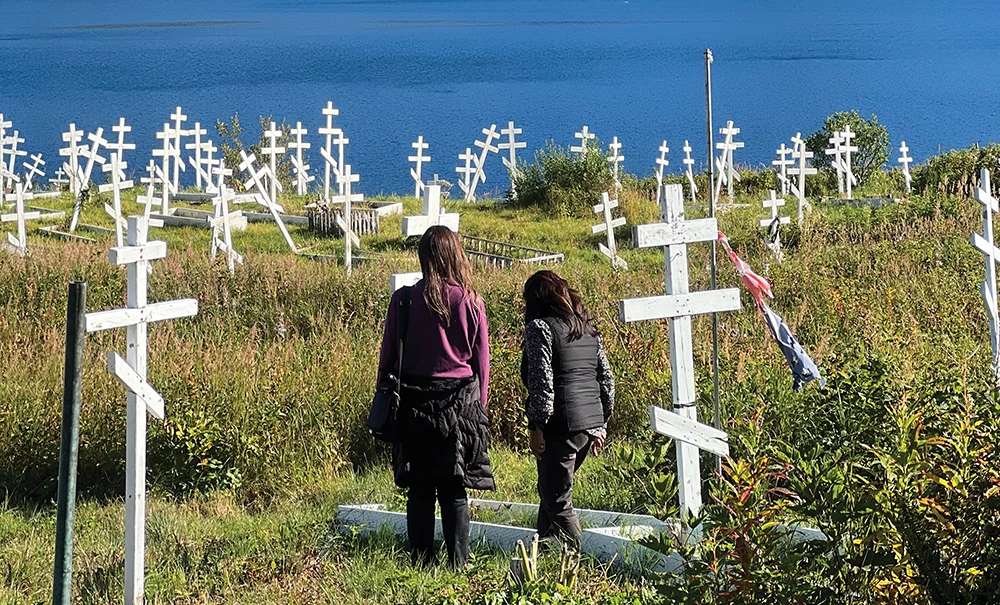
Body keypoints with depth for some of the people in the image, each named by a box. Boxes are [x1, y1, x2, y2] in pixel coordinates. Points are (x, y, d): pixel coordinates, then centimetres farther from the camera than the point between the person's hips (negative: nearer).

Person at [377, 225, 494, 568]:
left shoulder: (404, 300, -4)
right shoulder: (470, 302, -3)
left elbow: (388, 355, 2)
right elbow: (482, 362, 3)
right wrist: (479, 405, 14)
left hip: (414, 405, 0)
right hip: (460, 404, 0)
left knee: (419, 489, 6)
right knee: (454, 490, 5)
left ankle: (420, 561, 6)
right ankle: (458, 563, 4)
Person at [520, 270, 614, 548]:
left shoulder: (539, 327, -7)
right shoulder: (587, 328, 15)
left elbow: (542, 383, -15)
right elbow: (606, 379, 15)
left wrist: (536, 427, -11)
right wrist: (601, 423, 21)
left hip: (561, 426, -8)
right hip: (591, 423, 8)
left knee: (558, 502, -1)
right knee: (550, 491, 22)